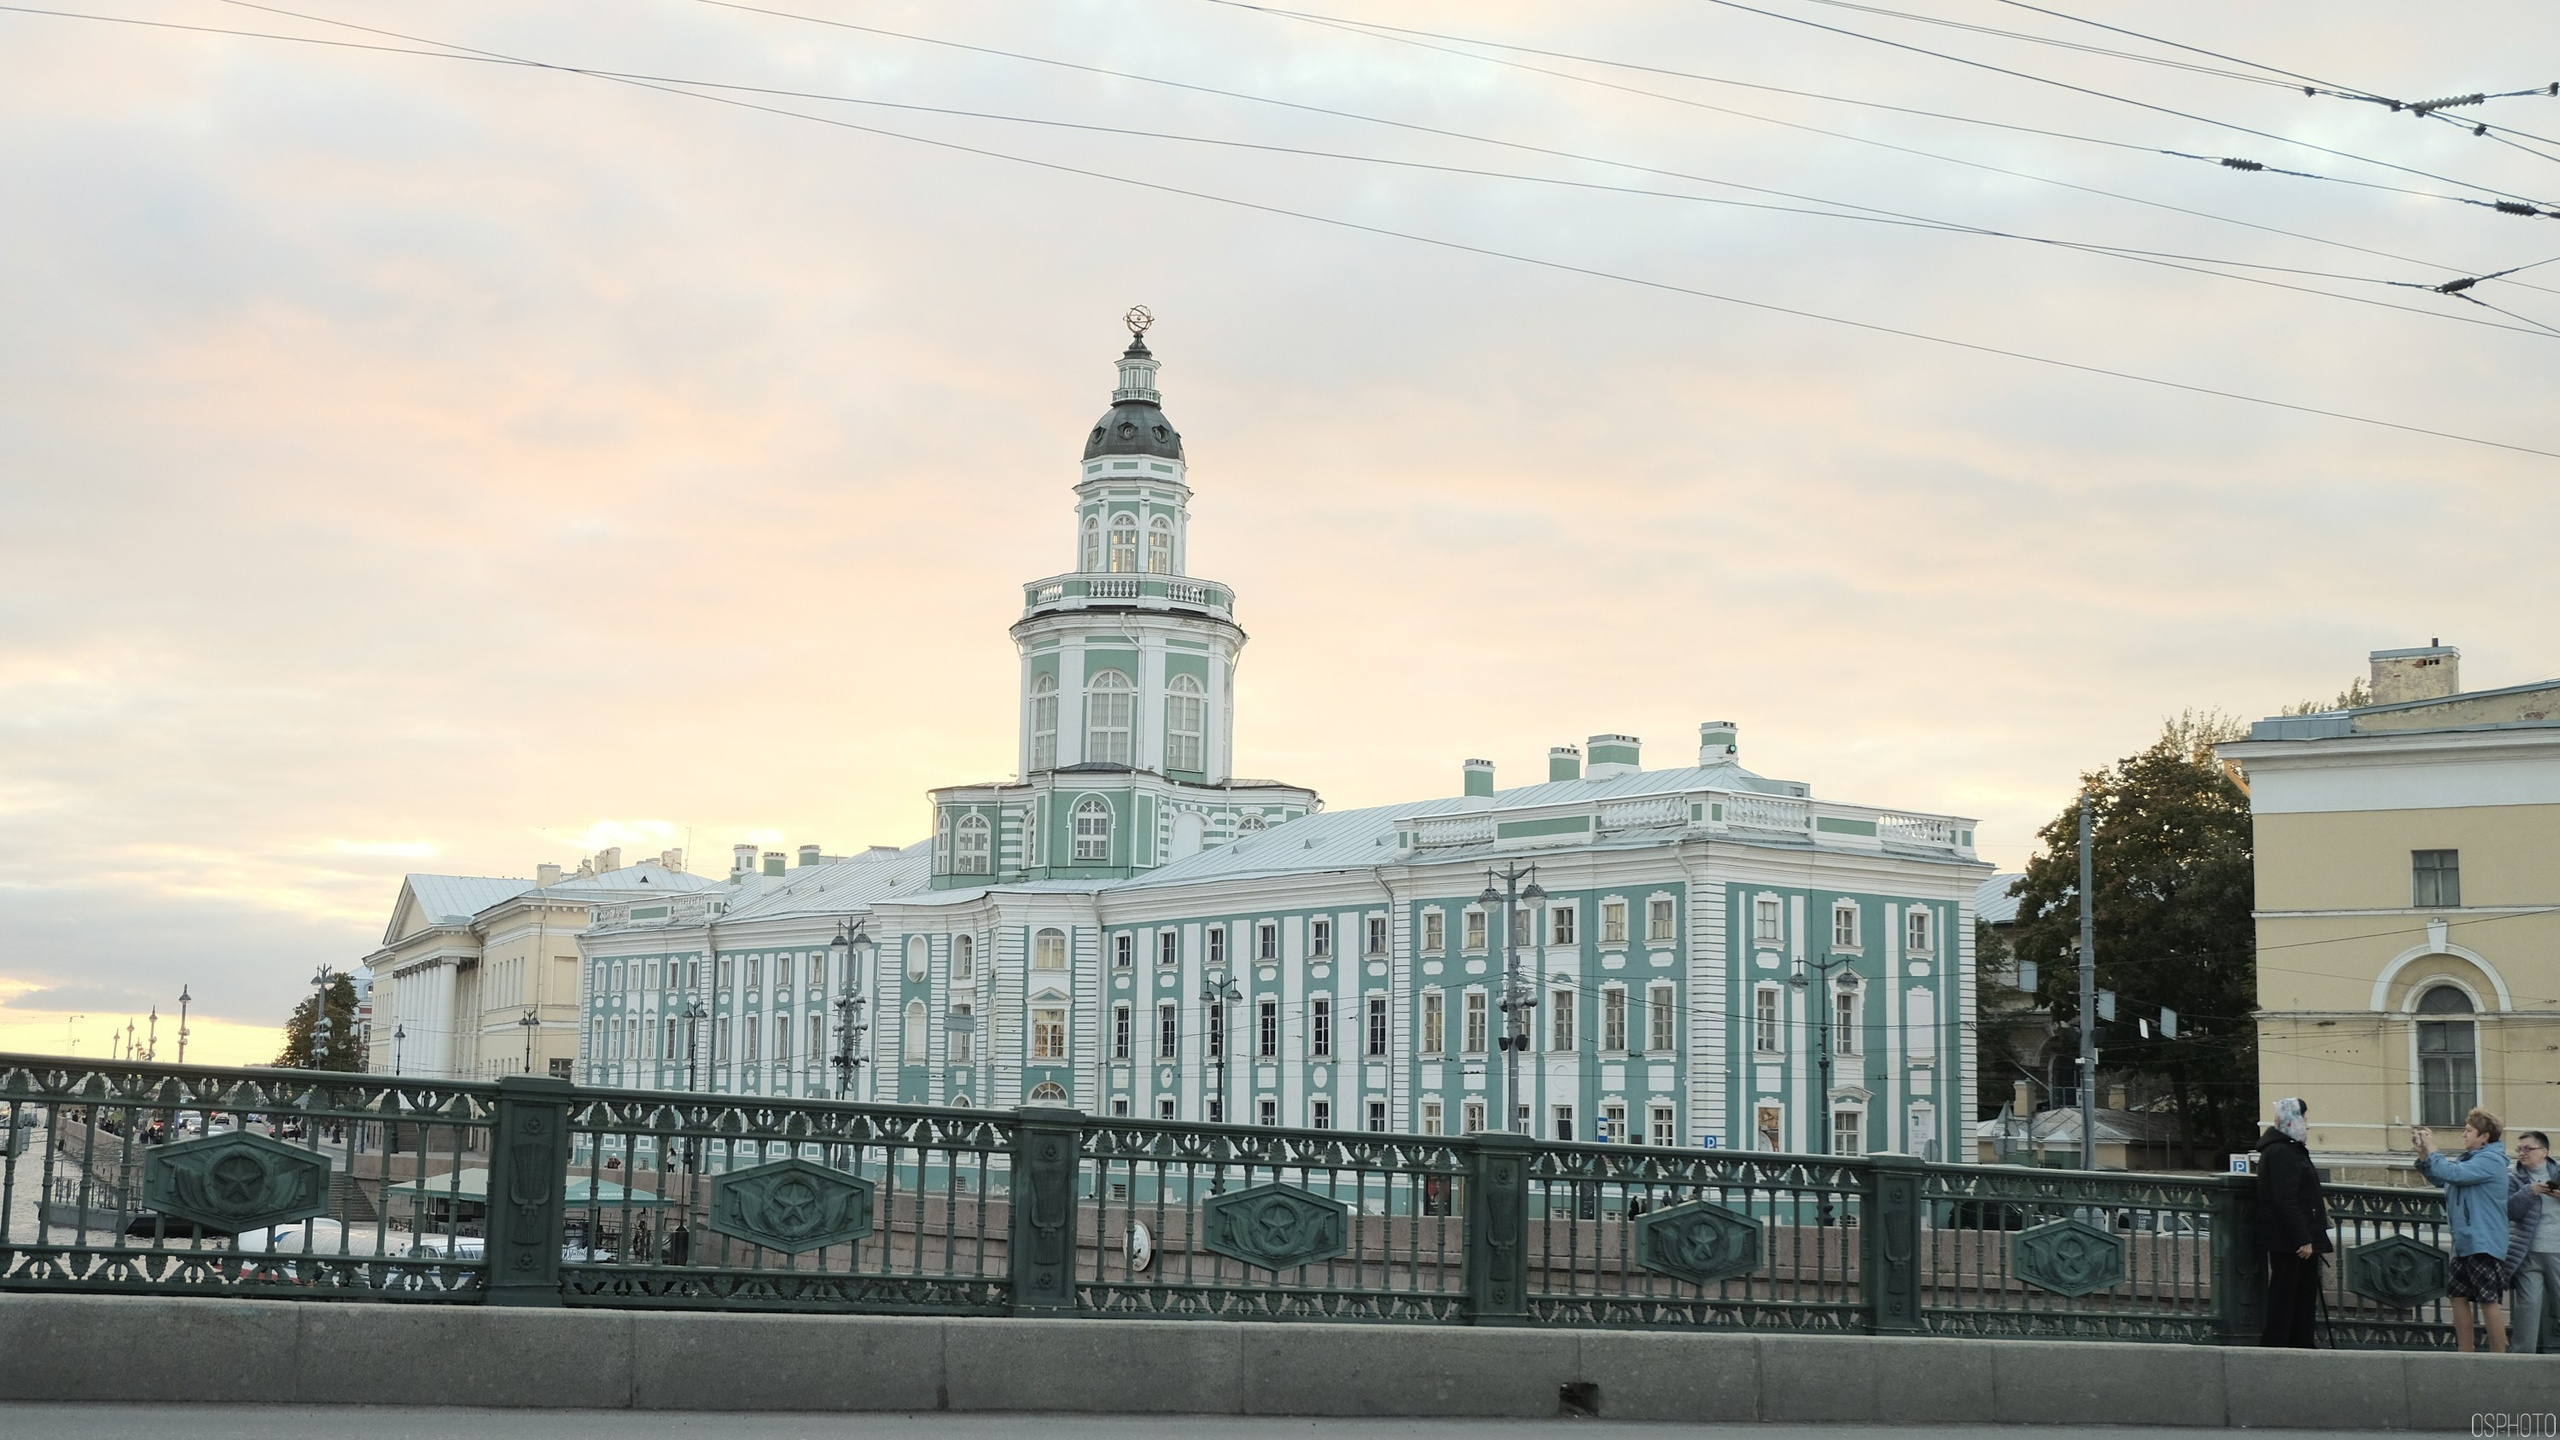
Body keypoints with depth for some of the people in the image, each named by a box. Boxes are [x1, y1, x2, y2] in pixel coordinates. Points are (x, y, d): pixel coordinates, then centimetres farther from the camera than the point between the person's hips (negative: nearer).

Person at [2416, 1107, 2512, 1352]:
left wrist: (2431, 1150, -13)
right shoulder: (2472, 1159, 18)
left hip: (2484, 1245, -10)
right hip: (2465, 1243, 10)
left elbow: (2452, 1173, -25)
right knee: (2459, 1297, 10)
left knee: (2488, 1302, -8)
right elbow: (2440, 1178, 21)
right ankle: (2464, 1357, 16)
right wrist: (2422, 1153, 8)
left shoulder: (2490, 1161, -13)